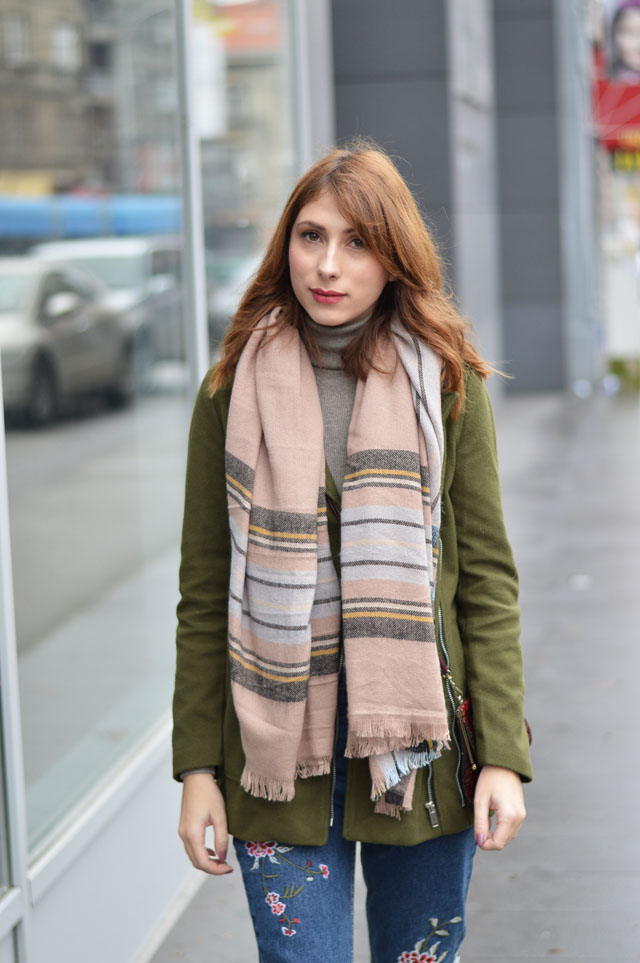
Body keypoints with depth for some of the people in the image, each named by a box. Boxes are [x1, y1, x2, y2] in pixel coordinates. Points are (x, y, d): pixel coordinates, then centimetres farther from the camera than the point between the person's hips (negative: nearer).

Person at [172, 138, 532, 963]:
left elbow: (487, 579, 1)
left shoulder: (447, 384, 2)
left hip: (418, 743, 1)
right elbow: (204, 592, 3)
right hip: (278, 747, 0)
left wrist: (503, 755, -6)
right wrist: (197, 767, -1)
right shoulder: (235, 388, 2)